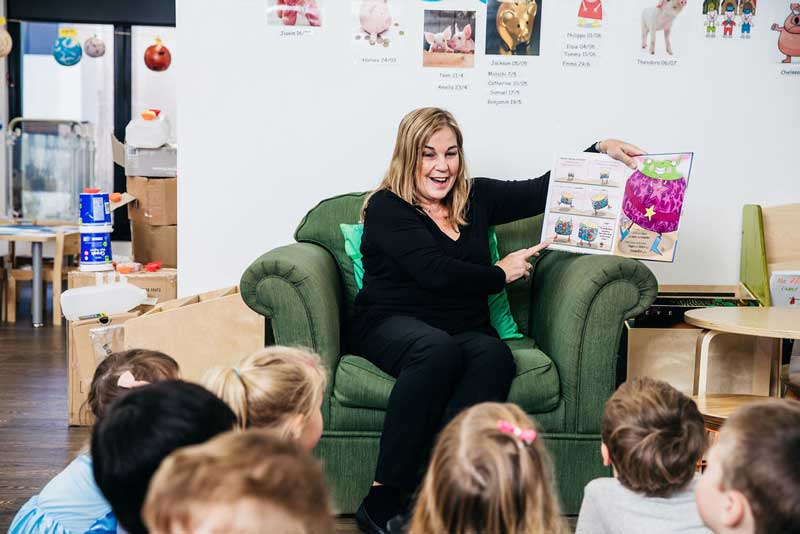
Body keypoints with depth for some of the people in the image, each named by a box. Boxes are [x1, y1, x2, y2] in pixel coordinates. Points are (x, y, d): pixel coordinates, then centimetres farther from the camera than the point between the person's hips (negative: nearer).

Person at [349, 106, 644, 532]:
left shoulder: (476, 198, 17)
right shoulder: (387, 208, -1)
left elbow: (542, 192, 22)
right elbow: (434, 271, -12)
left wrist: (600, 149, 17)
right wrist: (500, 274, 0)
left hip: (465, 329, 5)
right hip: (392, 325, -4)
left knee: (494, 355, -32)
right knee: (439, 349, -39)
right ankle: (383, 499, -36)